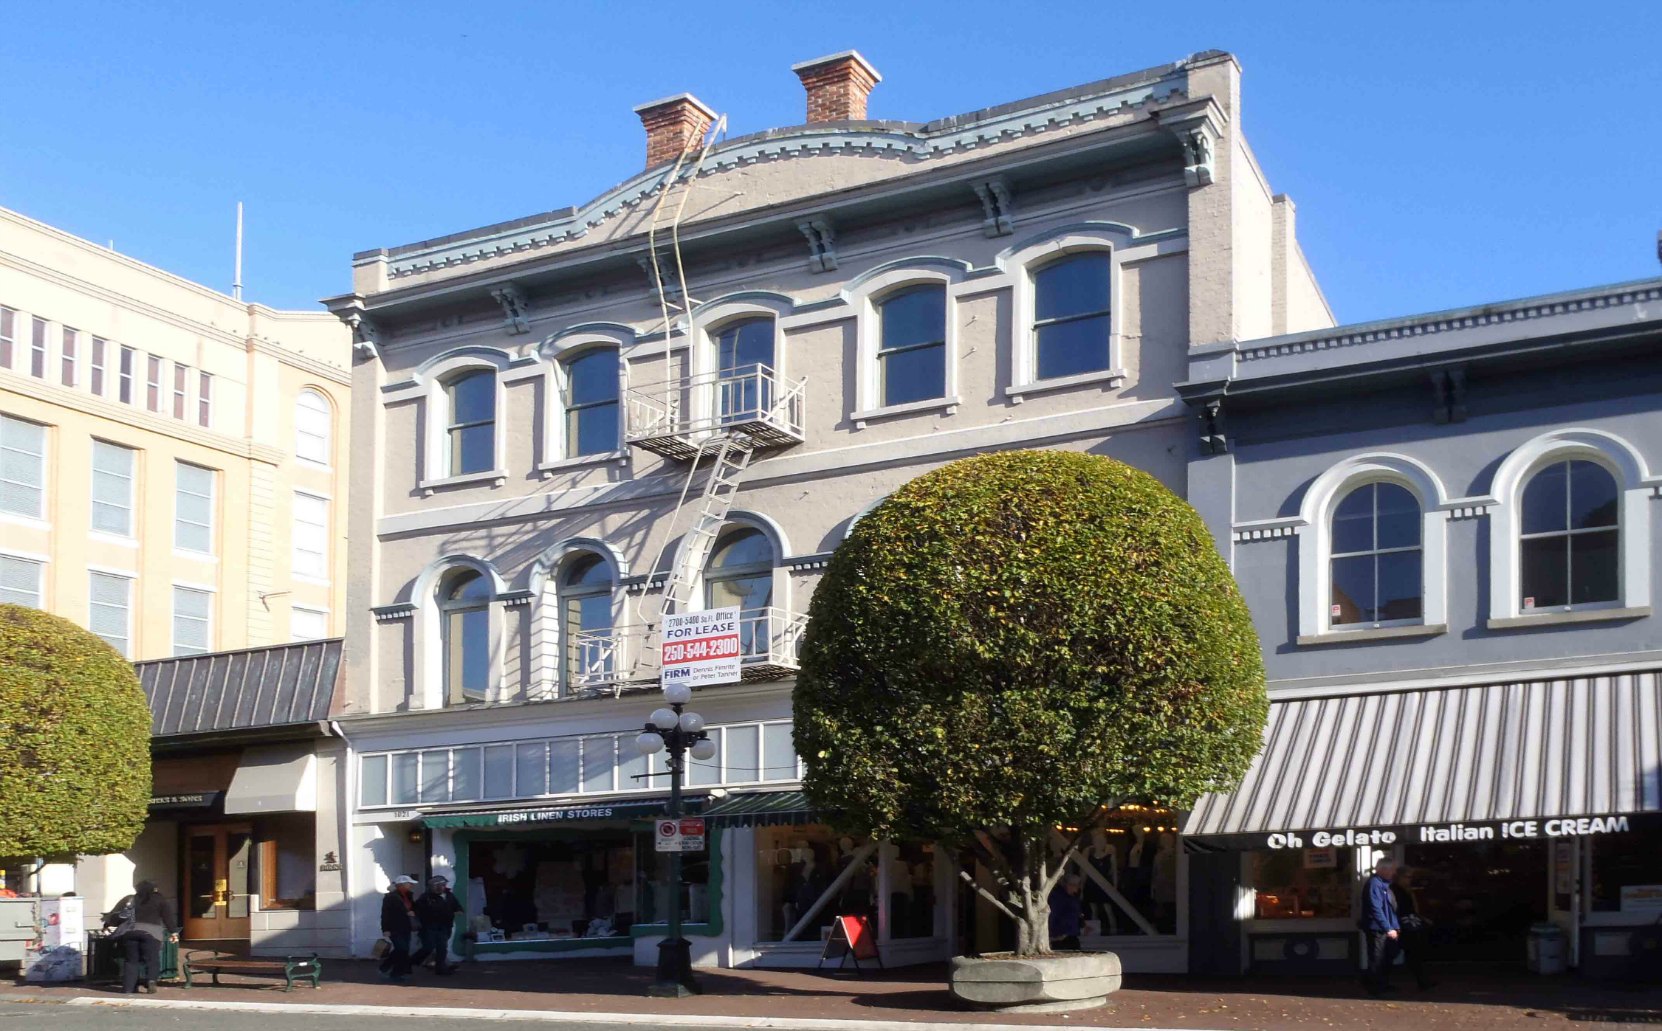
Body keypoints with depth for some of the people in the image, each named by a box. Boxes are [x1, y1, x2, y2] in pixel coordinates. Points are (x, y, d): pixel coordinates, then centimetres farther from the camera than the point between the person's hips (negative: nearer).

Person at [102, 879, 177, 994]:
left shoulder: (129, 899, 20)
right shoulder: (159, 899, 15)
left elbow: (114, 916, 19)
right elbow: (168, 916, 8)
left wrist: (107, 924, 34)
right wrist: (173, 932, 8)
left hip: (129, 932, 2)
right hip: (151, 932, -2)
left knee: (131, 960, 10)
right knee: (151, 959, 1)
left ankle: (129, 987, 5)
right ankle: (151, 980, -22)